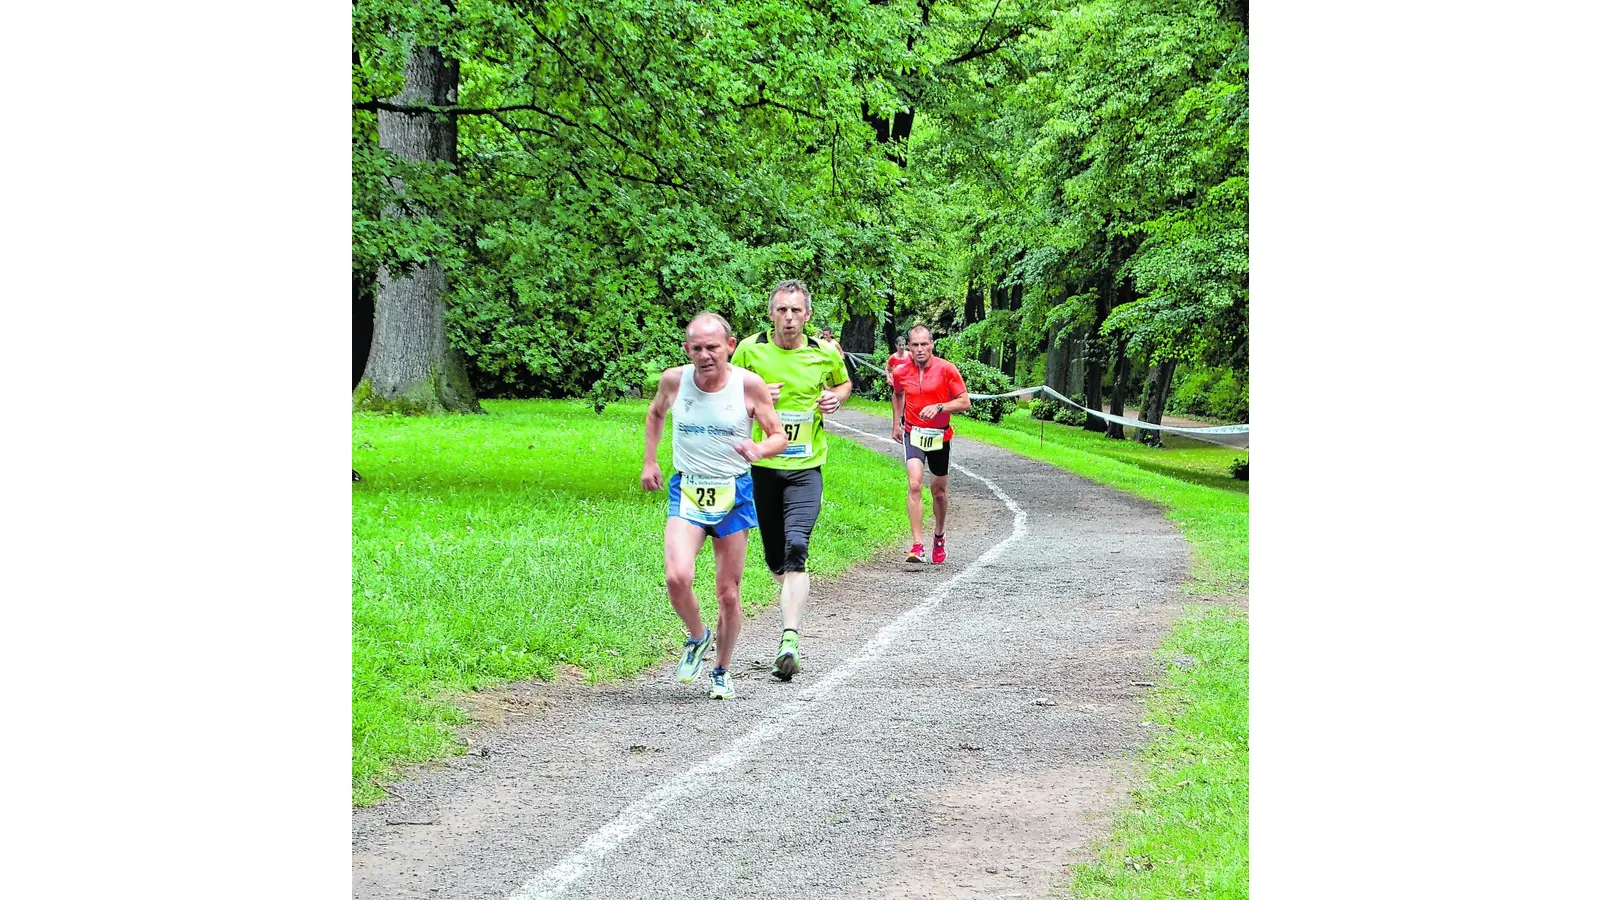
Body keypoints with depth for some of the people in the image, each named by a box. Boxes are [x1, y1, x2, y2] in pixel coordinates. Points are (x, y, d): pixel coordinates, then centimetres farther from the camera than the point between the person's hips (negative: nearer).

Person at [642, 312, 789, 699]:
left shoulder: (749, 385, -11)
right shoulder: (674, 380, -5)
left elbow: (780, 437, -2)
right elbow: (655, 413, 18)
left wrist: (759, 449, -24)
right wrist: (649, 461, 13)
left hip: (733, 493, 0)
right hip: (686, 492, 0)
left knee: (728, 593, 7)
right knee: (677, 577, -22)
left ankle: (721, 671, 28)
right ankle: (697, 637, 9)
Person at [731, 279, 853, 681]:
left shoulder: (824, 354, 0)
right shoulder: (750, 349, -2)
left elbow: (844, 383, 21)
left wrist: (835, 398, -1)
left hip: (805, 467, -2)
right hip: (762, 463, 2)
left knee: (796, 549, -19)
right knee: (775, 557, 8)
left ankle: (790, 641, -27)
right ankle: (790, 594, 41)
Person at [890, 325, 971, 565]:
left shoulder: (946, 369, -10)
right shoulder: (901, 372, -2)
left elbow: (965, 402, -9)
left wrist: (939, 407, -23)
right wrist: (896, 424, 19)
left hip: (939, 435, 0)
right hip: (913, 434, 0)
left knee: (939, 491, 12)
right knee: (914, 484, -19)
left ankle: (939, 537, 39)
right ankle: (917, 546, -23)